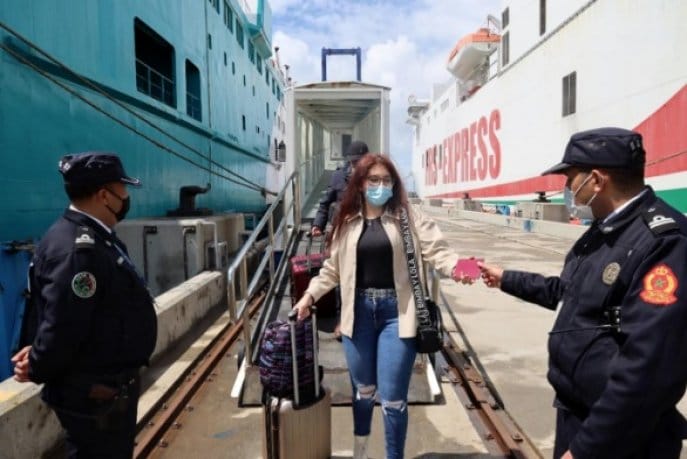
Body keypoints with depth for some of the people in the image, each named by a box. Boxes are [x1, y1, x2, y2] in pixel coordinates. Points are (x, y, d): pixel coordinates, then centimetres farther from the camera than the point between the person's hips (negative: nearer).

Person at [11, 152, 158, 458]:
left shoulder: (94, 238, 7)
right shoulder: (77, 249, -28)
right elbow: (62, 326, -28)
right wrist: (37, 371, -11)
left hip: (110, 385, 10)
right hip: (94, 393, -10)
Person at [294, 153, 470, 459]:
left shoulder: (408, 217, -2)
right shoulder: (347, 222, 6)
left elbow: (436, 250, -10)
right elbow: (333, 268, 13)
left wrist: (460, 267, -29)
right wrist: (311, 294, 4)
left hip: (396, 311, -2)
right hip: (359, 311, 3)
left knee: (392, 397, 0)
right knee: (363, 389, 19)